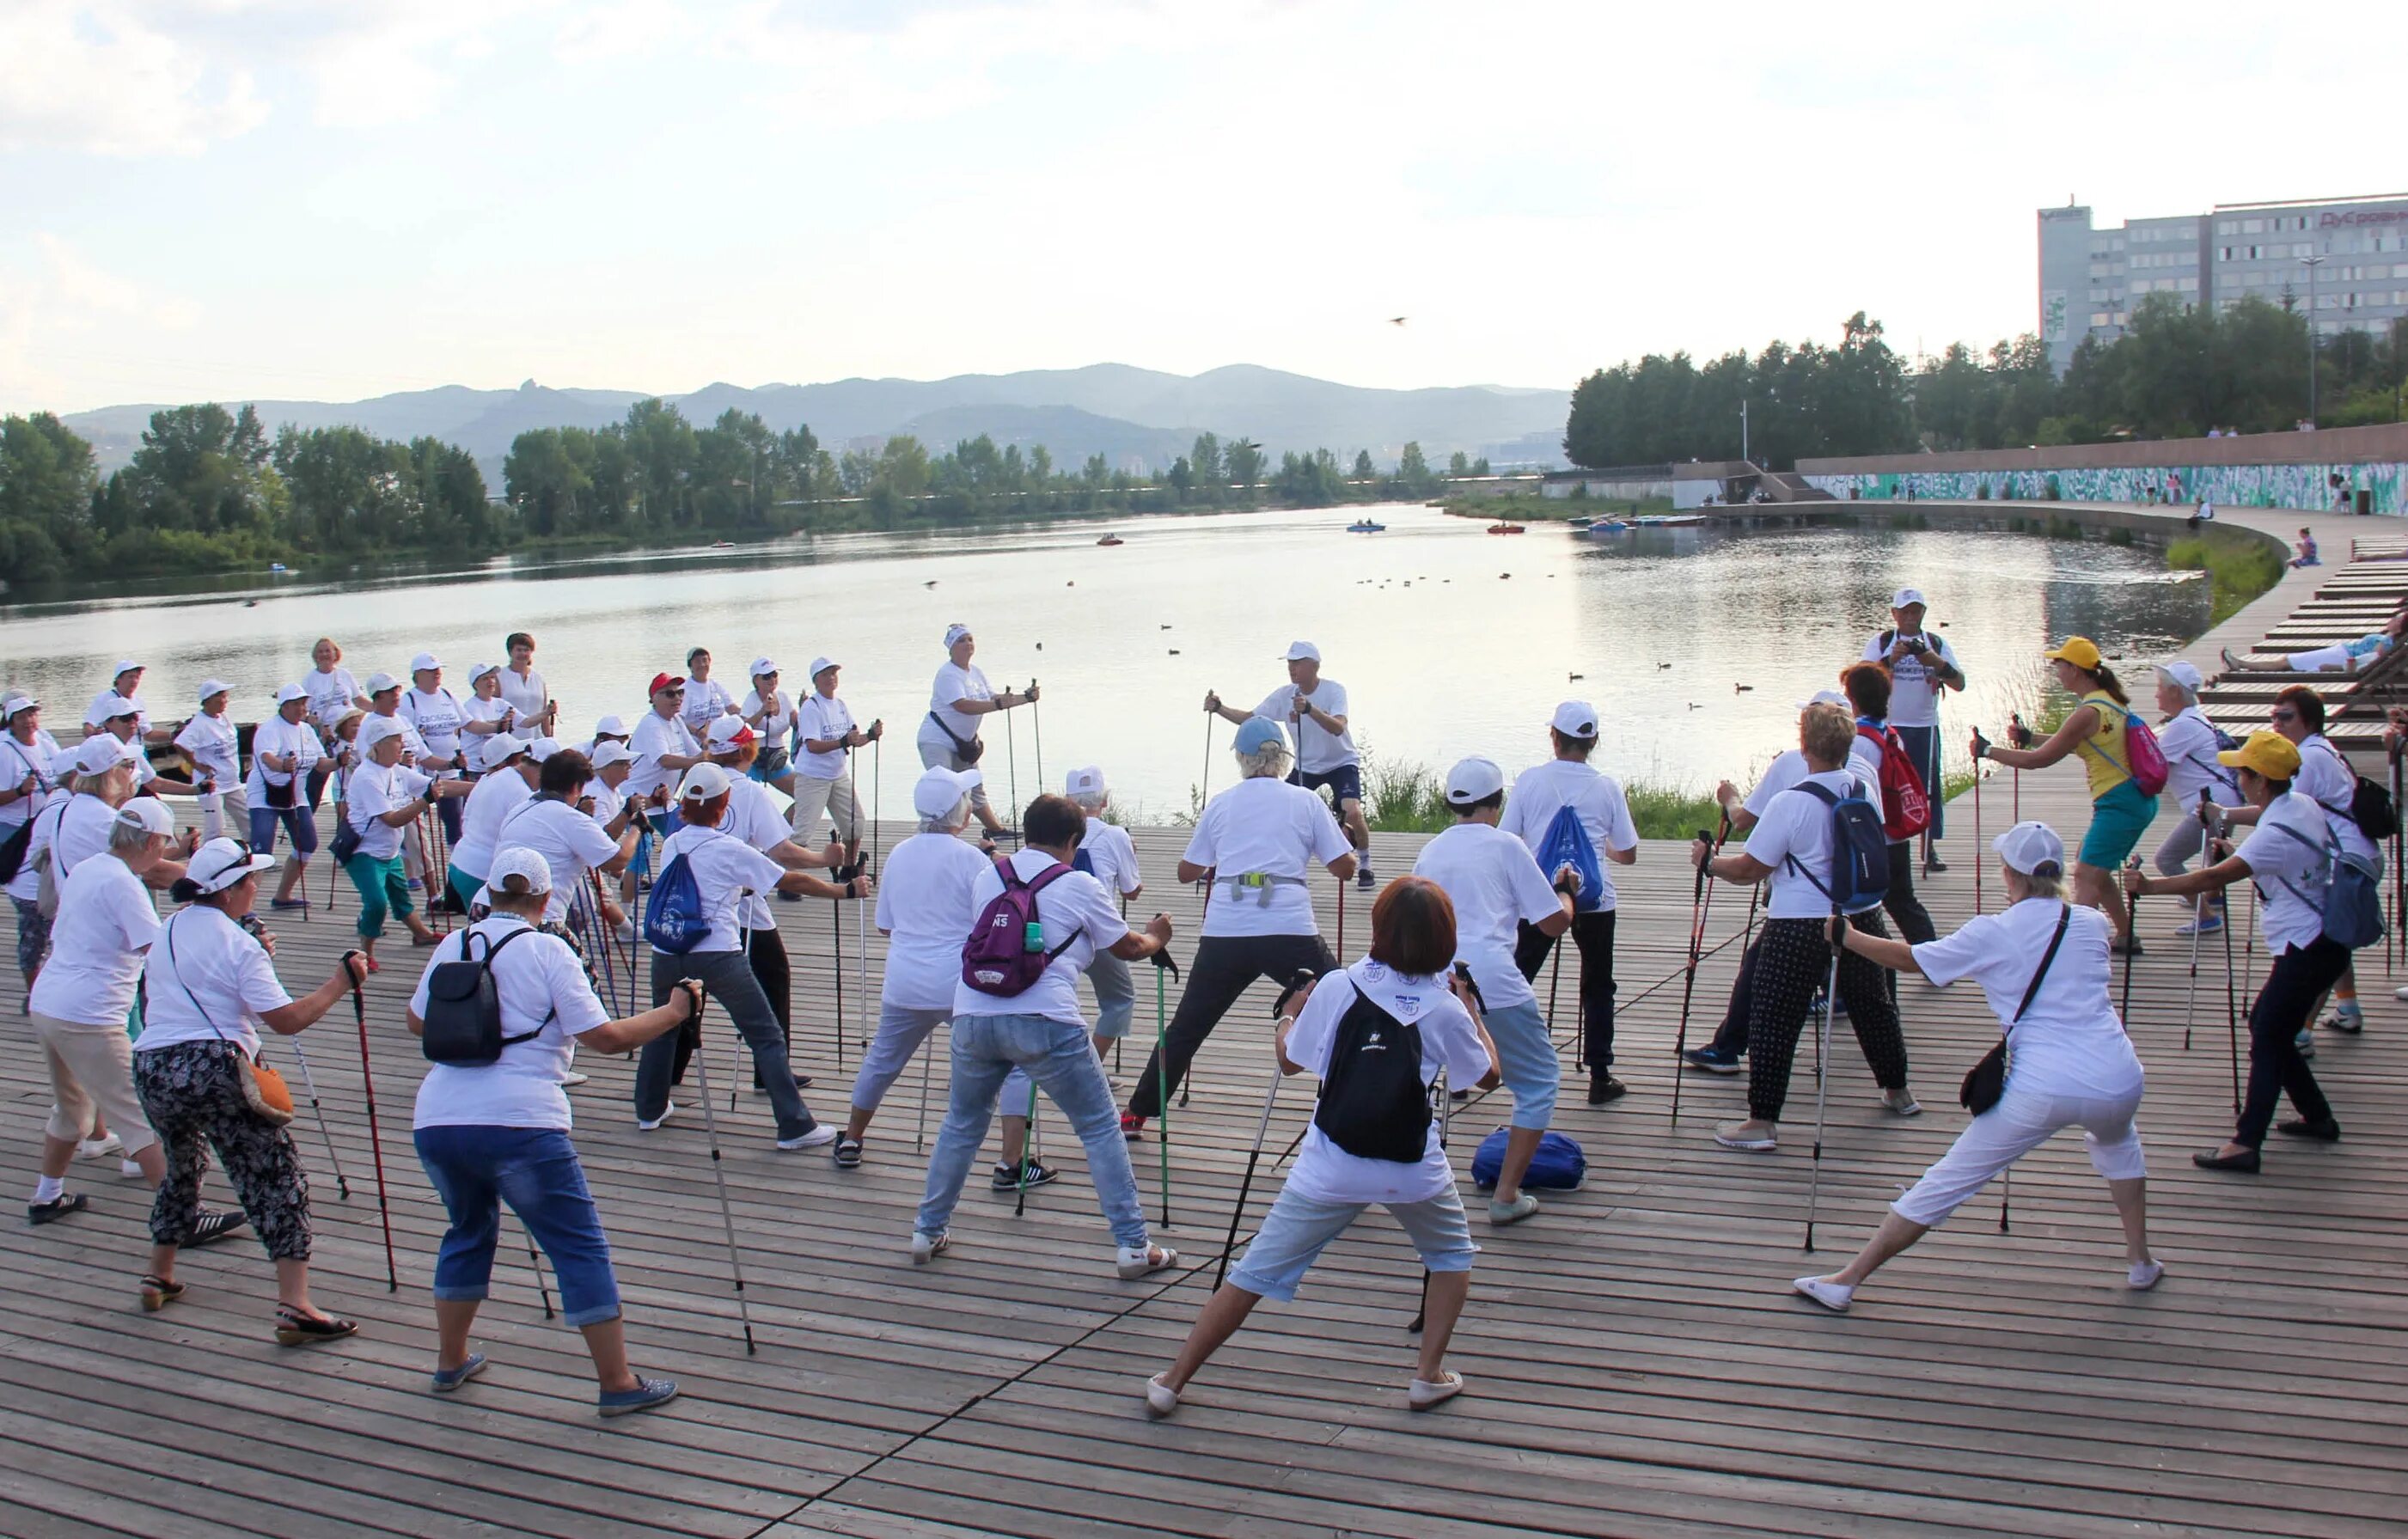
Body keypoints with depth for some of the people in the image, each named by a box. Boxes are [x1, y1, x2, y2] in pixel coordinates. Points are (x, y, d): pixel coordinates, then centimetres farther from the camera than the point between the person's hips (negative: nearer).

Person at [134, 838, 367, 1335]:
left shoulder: (166, 931, 15)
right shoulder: (238, 943, -7)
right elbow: (287, 1020, -14)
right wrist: (339, 984, -5)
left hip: (150, 1070, 7)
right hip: (213, 1069, -7)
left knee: (183, 1165, 31)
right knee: (276, 1178, -4)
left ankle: (158, 1278, 37)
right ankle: (294, 1307, -12)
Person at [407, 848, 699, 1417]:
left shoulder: (451, 947, 13)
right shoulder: (548, 951, -2)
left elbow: (417, 1022, 26)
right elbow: (602, 1037, -6)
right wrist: (672, 1012, 6)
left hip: (435, 1123, 6)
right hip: (518, 1126, -5)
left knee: (469, 1230, 29)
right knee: (580, 1247, 3)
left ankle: (450, 1361, 37)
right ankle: (618, 1385, 5)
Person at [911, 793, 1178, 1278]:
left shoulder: (987, 878, 15)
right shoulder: (1080, 887, 4)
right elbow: (1129, 948, 14)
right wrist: (1156, 937, 37)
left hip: (973, 1016, 4)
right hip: (1043, 1023, -4)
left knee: (961, 1125, 24)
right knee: (1100, 1129, 7)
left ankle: (927, 1232, 30)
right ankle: (1132, 1246, 6)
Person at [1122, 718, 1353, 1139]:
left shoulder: (1220, 804, 13)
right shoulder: (1305, 801, 7)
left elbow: (1187, 872, 20)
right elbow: (1344, 868, 5)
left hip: (1224, 934, 2)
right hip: (1290, 932, -2)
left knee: (1186, 1027, 16)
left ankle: (1137, 1114, 22)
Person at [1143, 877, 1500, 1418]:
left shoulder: (1335, 989, -5)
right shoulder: (1444, 1009, -6)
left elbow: (1289, 1060, 7)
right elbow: (1488, 1076, 9)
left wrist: (1289, 1012, 26)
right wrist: (1471, 1009, 20)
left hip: (1329, 1166, 0)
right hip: (1412, 1170, 0)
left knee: (1257, 1272, 7)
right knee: (1452, 1256, 28)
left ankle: (1171, 1381, 10)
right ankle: (1430, 1375, 19)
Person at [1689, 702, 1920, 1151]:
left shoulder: (1791, 803, -18)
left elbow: (1749, 870, -12)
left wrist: (1707, 860, 4)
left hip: (1799, 926, -6)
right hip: (1862, 917, 6)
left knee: (1772, 1018, 1)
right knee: (1872, 1004, 24)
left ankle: (1762, 1122, 0)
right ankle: (1897, 1092, 41)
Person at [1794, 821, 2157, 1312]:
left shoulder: (1991, 935, 2)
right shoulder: (2092, 924, 11)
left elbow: (1910, 959, 12)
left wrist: (1847, 938, 26)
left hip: (2039, 1091, -3)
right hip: (2117, 1083, 4)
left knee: (1943, 1185, 3)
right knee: (2116, 1142, 40)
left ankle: (1846, 1281, 6)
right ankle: (2140, 1261, 37)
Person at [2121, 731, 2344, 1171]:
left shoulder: (2275, 834, -24)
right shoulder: (2303, 805, 4)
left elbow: (2216, 877, -32)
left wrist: (2149, 885, -30)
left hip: (2307, 951, -10)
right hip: (2320, 943, 10)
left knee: (2267, 1040, -10)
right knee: (2267, 1025, 18)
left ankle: (2245, 1144, -13)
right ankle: (2317, 1117, 26)